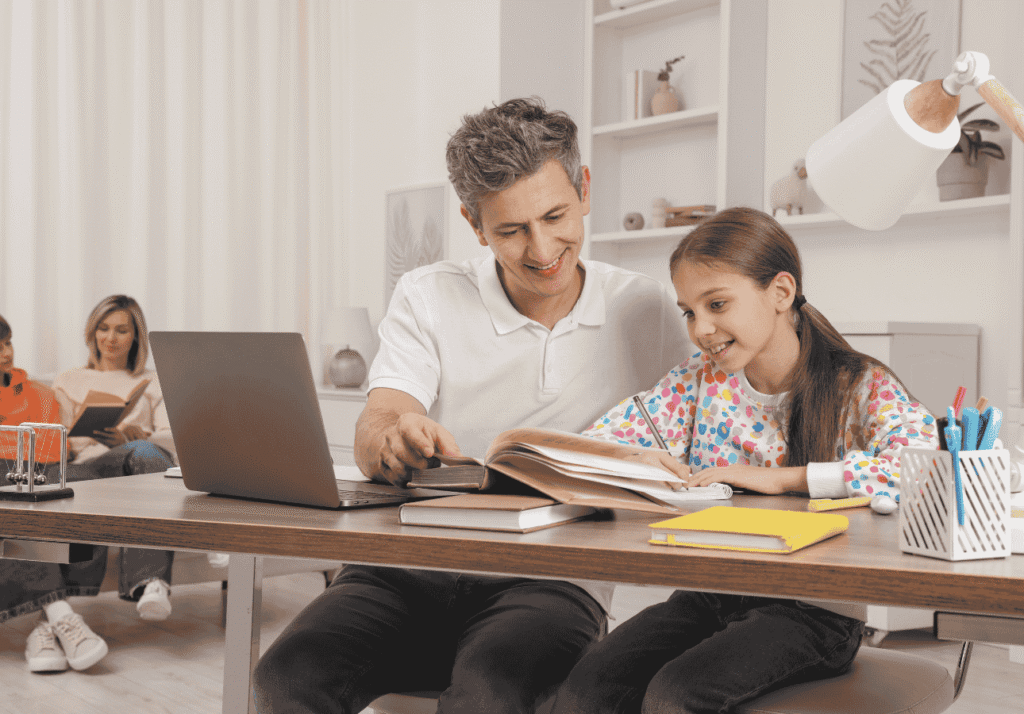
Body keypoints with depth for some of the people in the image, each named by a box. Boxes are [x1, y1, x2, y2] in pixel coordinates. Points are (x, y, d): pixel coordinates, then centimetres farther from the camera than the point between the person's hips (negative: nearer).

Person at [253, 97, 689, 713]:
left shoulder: (648, 312, 7)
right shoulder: (427, 298, 6)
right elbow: (373, 431, -7)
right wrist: (394, 439, -32)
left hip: (554, 579, -1)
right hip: (413, 568, 1)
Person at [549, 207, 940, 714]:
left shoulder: (861, 387, -7)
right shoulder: (702, 379, 6)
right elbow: (611, 439, 2)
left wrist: (780, 478, -24)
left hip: (813, 609, -4)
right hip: (709, 594, 4)